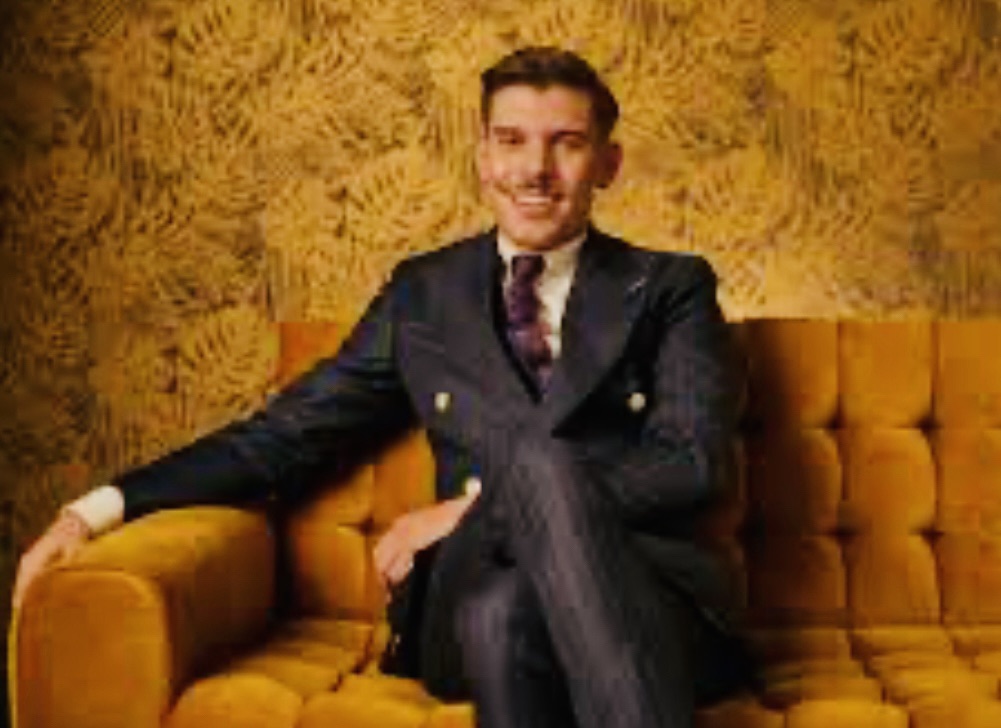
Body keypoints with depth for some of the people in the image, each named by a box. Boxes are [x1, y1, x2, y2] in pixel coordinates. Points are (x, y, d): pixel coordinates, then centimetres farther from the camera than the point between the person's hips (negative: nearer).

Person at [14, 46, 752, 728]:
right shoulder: (423, 292, 17)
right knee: (504, 608, -37)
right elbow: (292, 432, 14)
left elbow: (694, 464, -4)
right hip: (477, 603, 1)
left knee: (543, 462, -33)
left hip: (648, 597, -1)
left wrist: (475, 506, -10)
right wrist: (104, 506, 1)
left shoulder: (671, 288, 10)